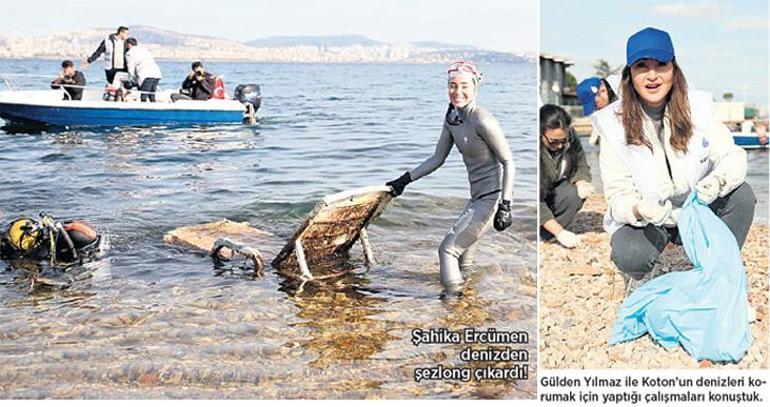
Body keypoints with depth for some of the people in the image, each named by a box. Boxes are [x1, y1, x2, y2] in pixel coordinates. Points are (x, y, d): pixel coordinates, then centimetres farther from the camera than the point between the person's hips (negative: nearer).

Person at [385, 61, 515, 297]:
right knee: (464, 256, 19)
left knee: (448, 248, -8)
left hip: (493, 197, -9)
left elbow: (508, 162, -16)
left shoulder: (482, 121, -20)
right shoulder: (452, 118, 5)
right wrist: (405, 180, 11)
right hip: (477, 197, 9)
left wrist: (505, 206, -21)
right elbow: (437, 159, 14)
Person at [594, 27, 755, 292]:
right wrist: (640, 210, -39)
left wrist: (717, 181, -35)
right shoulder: (614, 125, -14)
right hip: (643, 219, -3)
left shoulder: (697, 107, -8)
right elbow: (618, 196, -15)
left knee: (742, 194, -23)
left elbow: (732, 156, -10)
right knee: (630, 256, -34)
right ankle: (644, 275, 5)